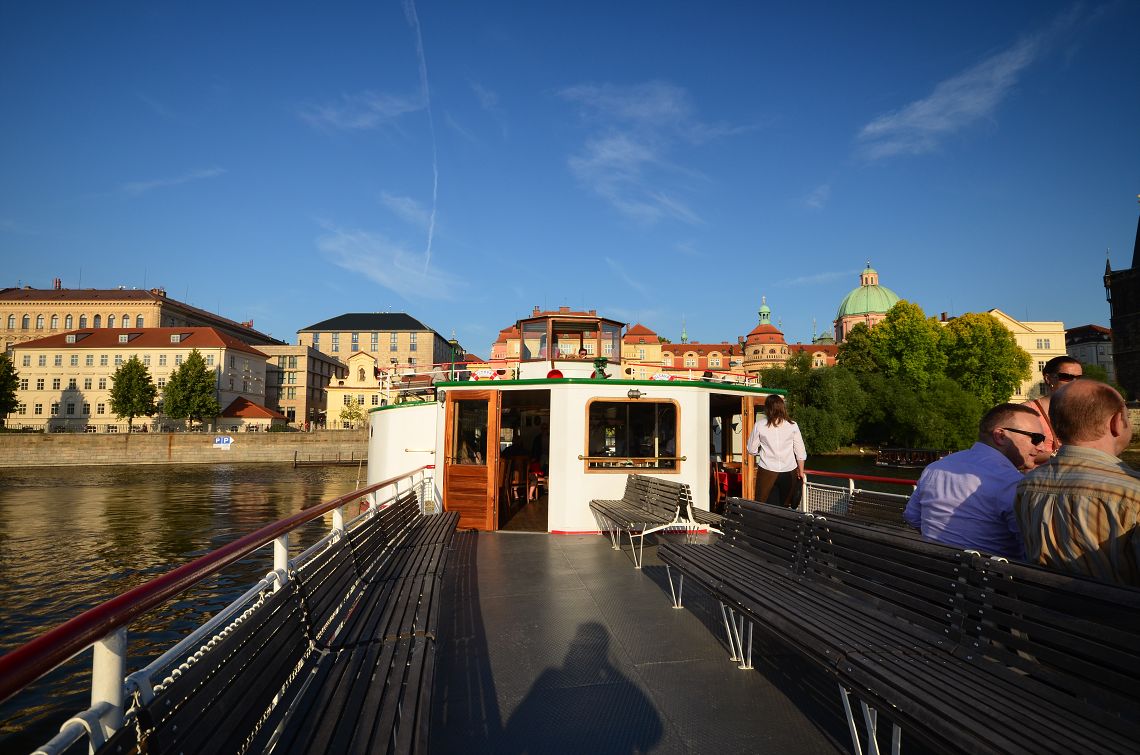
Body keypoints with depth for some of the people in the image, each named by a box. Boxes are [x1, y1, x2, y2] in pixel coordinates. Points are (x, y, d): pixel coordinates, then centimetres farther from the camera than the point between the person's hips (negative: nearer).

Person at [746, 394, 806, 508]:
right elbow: (800, 453, 4)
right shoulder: (792, 426, 0)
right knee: (786, 507, 12)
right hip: (789, 472, 2)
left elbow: (751, 449, 3)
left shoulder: (759, 425, -4)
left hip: (767, 472, -2)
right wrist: (801, 472, 14)